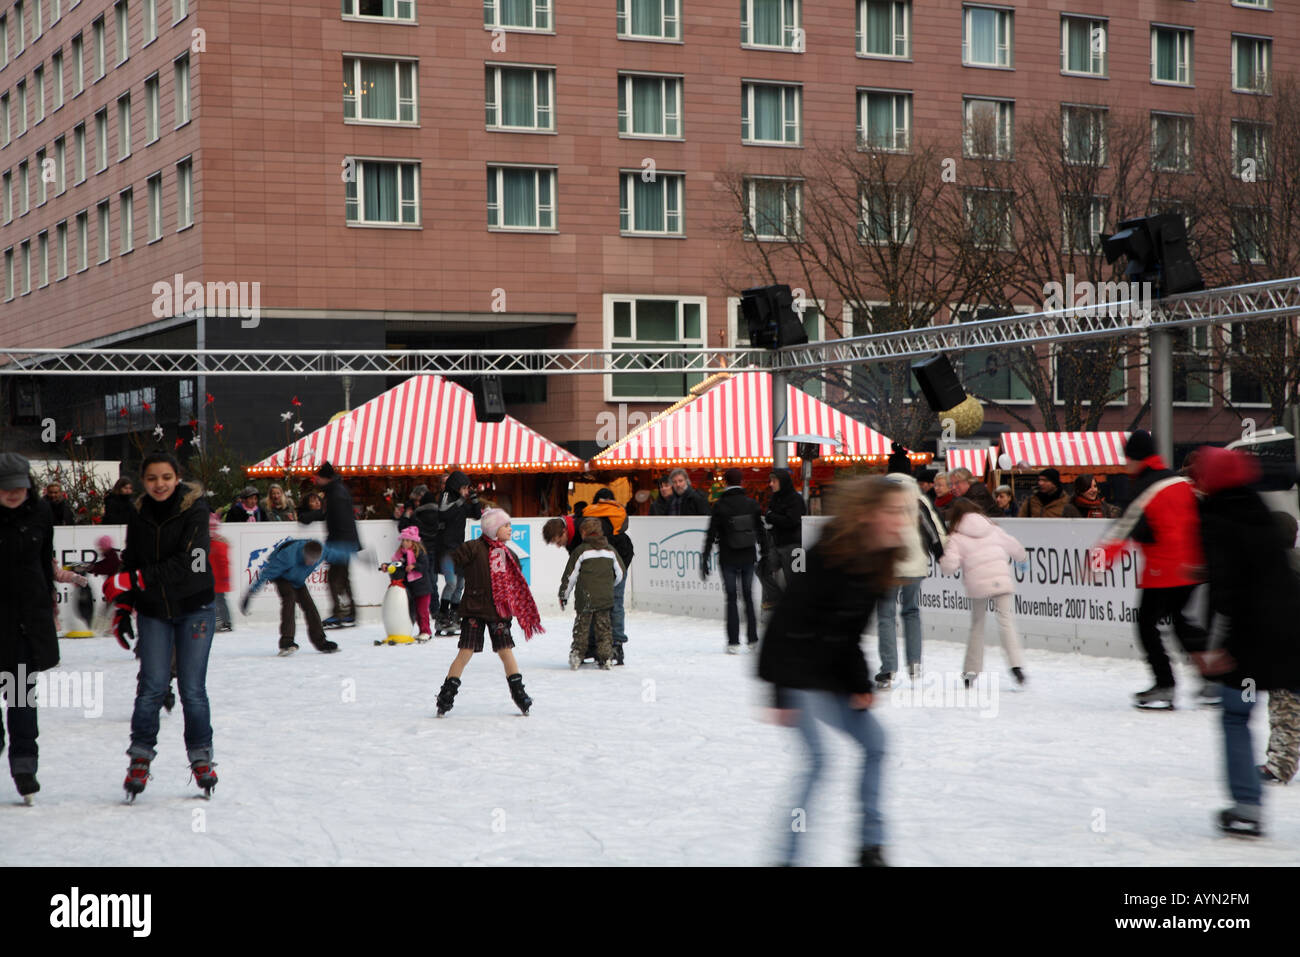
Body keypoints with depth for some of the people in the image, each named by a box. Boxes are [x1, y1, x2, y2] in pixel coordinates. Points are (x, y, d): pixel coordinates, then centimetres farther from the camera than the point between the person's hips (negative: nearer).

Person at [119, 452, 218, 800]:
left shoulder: (194, 509, -11)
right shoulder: (138, 516, 3)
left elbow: (189, 563, -22)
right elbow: (130, 565, 12)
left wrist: (144, 578, -26)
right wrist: (121, 609, 10)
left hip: (194, 609, -3)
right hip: (153, 611, 3)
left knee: (193, 690, 0)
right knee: (152, 688, -4)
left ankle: (201, 758, 13)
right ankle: (140, 758, 7)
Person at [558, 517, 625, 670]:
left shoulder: (581, 551, -6)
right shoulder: (610, 550, 6)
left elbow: (570, 575, -4)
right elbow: (620, 572, 13)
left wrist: (563, 594, 7)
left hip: (585, 598, -3)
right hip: (606, 598, 3)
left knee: (582, 626, 6)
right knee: (604, 627, 8)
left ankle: (577, 654, 4)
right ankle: (606, 657, 5)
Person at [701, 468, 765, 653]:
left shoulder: (720, 506, -8)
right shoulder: (752, 504, 1)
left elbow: (711, 535, -9)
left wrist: (704, 561, -5)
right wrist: (765, 555, 15)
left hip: (728, 559, -3)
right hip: (748, 559, 3)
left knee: (731, 598, 3)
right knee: (748, 597, 15)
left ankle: (733, 642, -1)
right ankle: (753, 638, 17)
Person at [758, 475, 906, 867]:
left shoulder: (875, 566, 4)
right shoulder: (827, 558, -22)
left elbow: (849, 637, 12)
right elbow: (786, 622, -23)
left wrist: (862, 685, 3)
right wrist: (781, 694, -24)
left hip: (829, 674, 9)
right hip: (795, 670, -9)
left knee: (874, 740, 9)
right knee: (816, 755, -17)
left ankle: (871, 845, 19)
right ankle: (787, 855, -10)